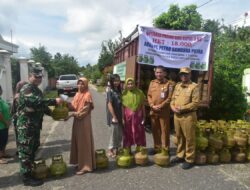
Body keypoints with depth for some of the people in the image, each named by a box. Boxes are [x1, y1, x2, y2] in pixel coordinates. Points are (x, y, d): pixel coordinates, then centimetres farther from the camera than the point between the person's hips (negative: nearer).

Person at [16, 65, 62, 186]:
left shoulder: (37, 90, 16)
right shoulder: (26, 89, -15)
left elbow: (41, 105, 21)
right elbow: (36, 101, -31)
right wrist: (54, 101, -29)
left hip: (35, 125, 10)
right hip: (26, 126, -9)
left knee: (34, 149, 18)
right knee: (26, 151, -1)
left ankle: (32, 171, 33)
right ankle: (26, 178, 8)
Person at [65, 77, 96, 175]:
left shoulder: (87, 95, -13)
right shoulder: (77, 94, 11)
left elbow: (84, 111, -18)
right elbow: (73, 106, 6)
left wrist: (72, 115, -20)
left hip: (84, 122, -8)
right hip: (77, 121, 8)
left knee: (84, 143, -1)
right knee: (77, 142, 14)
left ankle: (85, 166, 8)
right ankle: (80, 162, 28)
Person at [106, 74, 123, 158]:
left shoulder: (119, 91, 10)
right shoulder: (110, 92, -11)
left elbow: (120, 104, 12)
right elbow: (109, 105, -16)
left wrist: (122, 116, 9)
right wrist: (114, 117, -17)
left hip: (119, 116, 7)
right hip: (113, 116, -7)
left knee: (120, 134, 14)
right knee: (114, 134, 2)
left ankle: (117, 149, 29)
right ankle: (110, 150, 18)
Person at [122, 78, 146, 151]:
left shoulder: (139, 92, 1)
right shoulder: (124, 94, -2)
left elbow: (142, 105, 3)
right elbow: (123, 107, -3)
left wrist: (144, 116, 1)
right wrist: (123, 118, -7)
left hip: (138, 116, 1)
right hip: (128, 116, -1)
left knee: (139, 133, 9)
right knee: (128, 133, 9)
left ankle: (138, 149, 25)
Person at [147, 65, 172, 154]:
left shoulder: (168, 84, -3)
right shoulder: (152, 83, 10)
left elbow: (169, 98, -9)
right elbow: (149, 96, 8)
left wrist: (160, 106, -16)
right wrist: (152, 105, -7)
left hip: (164, 111, -4)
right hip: (153, 111, 5)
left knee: (165, 131, 2)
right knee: (155, 130, 13)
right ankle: (157, 148, 27)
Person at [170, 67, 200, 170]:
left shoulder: (194, 86, -6)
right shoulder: (177, 86, 15)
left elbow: (195, 103, -14)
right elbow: (173, 99, 15)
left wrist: (182, 108, -18)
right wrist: (173, 107, -5)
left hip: (188, 116, -6)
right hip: (177, 115, 6)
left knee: (189, 138, 3)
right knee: (179, 137, 16)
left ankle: (189, 159, 15)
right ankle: (180, 155, 30)